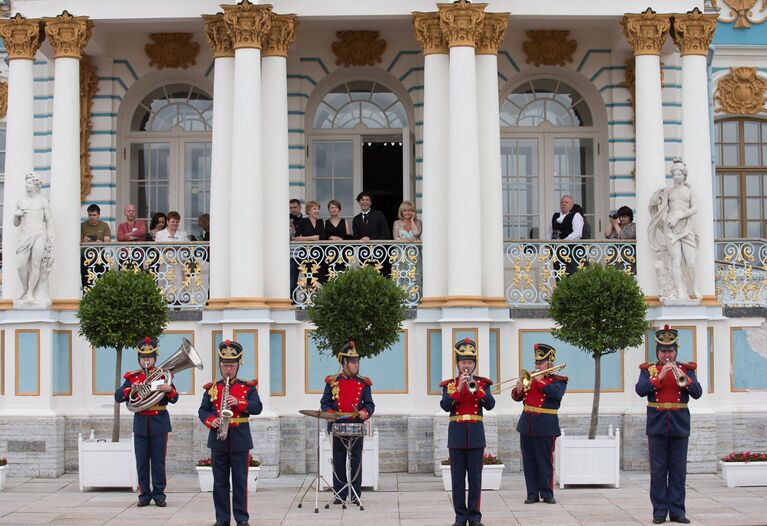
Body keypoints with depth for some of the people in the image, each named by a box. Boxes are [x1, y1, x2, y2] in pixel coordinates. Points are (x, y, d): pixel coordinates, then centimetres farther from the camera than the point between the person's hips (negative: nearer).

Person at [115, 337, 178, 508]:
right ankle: (144, 494, 8)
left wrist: (170, 389, -24)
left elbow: (174, 399, -2)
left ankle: (159, 494, 5)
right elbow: (118, 397, 1)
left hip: (159, 423, -2)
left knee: (158, 461, -1)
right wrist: (130, 388, -17)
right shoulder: (133, 377, 9)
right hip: (140, 422, 2)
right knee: (142, 462, 2)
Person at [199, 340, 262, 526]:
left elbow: (257, 407, -7)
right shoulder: (211, 388, 8)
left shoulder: (248, 387, 4)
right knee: (220, 481, 6)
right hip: (218, 439, 2)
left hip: (240, 439, -2)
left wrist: (239, 403, -21)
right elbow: (202, 410, 7)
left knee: (240, 481, 2)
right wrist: (211, 421, -13)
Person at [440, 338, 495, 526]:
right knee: (458, 478, 2)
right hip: (456, 433, 0)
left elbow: (490, 404, -9)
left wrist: (476, 388, -20)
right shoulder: (449, 384, 6)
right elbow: (445, 406, -9)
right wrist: (459, 389, -18)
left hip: (476, 433, 0)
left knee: (475, 478, 1)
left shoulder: (482, 383, 6)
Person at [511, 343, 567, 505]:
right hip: (526, 425, 5)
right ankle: (532, 494, 11)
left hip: (545, 427, -4)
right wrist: (518, 389, -12)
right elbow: (517, 397, 10)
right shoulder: (531, 378, 14)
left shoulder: (558, 380, 1)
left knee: (545, 461, -1)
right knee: (529, 461, 5)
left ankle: (547, 494, 7)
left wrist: (539, 381, -15)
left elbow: (556, 393, -19)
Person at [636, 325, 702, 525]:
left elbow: (697, 393, -3)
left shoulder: (686, 369, 9)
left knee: (678, 471, 3)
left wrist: (685, 379, -19)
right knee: (658, 471, 0)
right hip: (657, 426, -1)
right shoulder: (648, 369, 6)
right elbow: (640, 390, -10)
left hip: (679, 426, 1)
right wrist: (660, 377, -19)